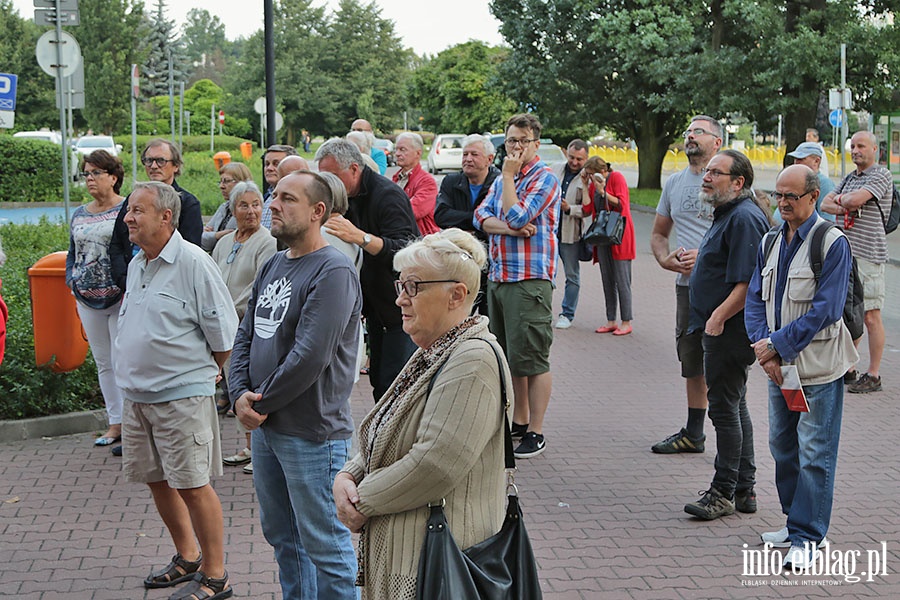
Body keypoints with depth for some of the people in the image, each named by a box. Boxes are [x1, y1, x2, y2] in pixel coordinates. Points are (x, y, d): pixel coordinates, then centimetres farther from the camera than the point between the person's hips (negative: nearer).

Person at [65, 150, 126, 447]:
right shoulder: (79, 215, 14)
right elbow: (72, 254, 22)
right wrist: (73, 283, 7)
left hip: (120, 298, -6)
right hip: (88, 300, 7)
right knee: (103, 363, 10)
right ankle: (115, 422, 18)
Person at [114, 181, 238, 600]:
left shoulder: (193, 263, -14)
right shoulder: (137, 263, 11)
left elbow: (223, 332, -12)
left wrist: (202, 375, 0)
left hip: (182, 396, -8)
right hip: (136, 395, 9)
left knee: (192, 484, -4)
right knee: (157, 480, 16)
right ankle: (187, 558, 34)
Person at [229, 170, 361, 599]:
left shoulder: (333, 271, -16)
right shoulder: (273, 266, 12)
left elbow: (310, 357, -22)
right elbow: (245, 337, 13)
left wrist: (262, 402, -12)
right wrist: (241, 394, -4)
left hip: (311, 431, -9)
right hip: (264, 427, 9)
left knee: (323, 544, 1)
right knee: (281, 536, 21)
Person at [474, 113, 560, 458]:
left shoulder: (545, 178, -6)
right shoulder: (502, 180, 18)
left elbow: (516, 217, -18)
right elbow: (482, 216, 5)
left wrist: (508, 174, -8)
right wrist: (512, 228, -14)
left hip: (530, 279, -8)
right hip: (498, 276, 8)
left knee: (531, 358, -7)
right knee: (508, 356, 14)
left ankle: (535, 433, -1)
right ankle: (519, 421, 25)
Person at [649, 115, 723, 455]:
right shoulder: (674, 183, 15)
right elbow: (659, 234, 23)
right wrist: (665, 259, 1)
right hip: (686, 285, 7)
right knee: (691, 363, 16)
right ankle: (693, 433, 28)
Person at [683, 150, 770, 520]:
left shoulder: (744, 218, -18)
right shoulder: (726, 215, 16)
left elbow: (749, 282, -24)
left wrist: (718, 318, -23)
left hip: (730, 332, -11)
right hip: (724, 332, 11)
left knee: (725, 408, -4)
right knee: (735, 407, 15)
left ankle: (724, 492, 5)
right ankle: (744, 490, 23)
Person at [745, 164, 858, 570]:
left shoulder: (833, 243, -12)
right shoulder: (771, 242, 8)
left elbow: (826, 309, -18)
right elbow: (755, 299, 7)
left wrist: (778, 344, -18)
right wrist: (763, 347, -9)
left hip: (818, 368, -7)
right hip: (779, 366, 7)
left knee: (814, 453, -2)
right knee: (783, 447, 15)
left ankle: (806, 537, 5)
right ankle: (795, 523, 29)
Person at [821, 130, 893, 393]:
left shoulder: (881, 175, -7)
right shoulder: (849, 178, 19)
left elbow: (856, 199, -20)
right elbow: (825, 204, 13)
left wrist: (841, 199, 1)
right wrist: (844, 207, -6)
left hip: (868, 256, -8)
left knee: (870, 317, -5)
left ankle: (873, 375, 0)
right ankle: (848, 369, 20)